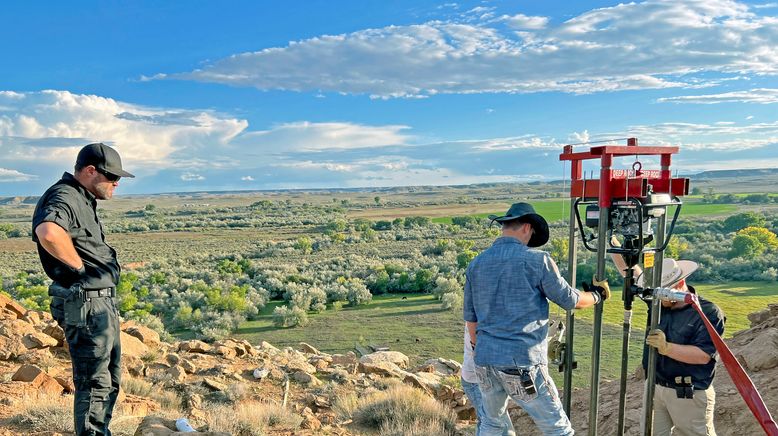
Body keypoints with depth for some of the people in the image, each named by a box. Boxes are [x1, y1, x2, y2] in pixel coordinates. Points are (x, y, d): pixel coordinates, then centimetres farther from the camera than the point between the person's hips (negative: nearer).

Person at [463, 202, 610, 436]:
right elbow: (569, 299, 3)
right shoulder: (537, 260, -8)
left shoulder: (476, 264, 7)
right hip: (522, 363, -5)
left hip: (485, 361, 6)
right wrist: (597, 295, 23)